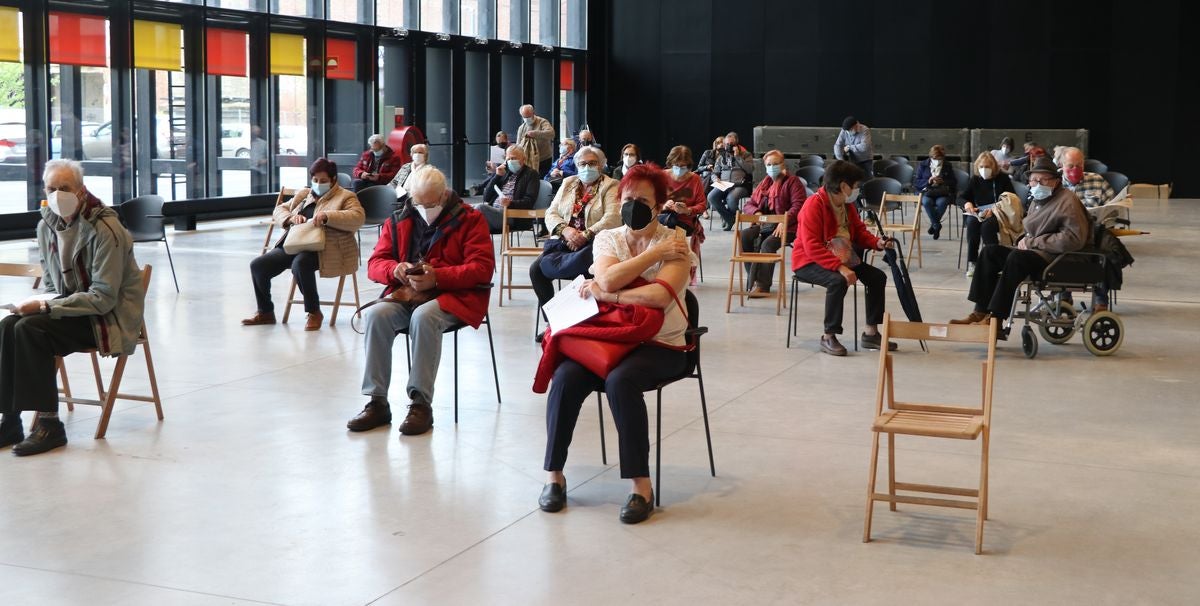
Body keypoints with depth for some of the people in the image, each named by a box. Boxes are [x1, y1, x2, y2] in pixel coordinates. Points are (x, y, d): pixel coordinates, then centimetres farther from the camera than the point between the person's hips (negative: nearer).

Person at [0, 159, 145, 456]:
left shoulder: (105, 229, -19)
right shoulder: (47, 225, 5)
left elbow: (104, 298, -22)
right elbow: (51, 283, 16)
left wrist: (45, 306, -24)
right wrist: (41, 303, -8)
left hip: (108, 317, -7)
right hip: (70, 307, 7)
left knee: (31, 329, -27)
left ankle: (49, 424, -20)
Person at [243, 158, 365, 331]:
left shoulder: (345, 197, 7)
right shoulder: (303, 195, 26)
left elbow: (358, 217, -11)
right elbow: (278, 211, 24)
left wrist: (327, 216, -23)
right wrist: (291, 217, 0)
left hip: (321, 249, -7)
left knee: (300, 264, -38)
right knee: (257, 265, -11)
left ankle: (314, 312, -21)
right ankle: (265, 312, 8)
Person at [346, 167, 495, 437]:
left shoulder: (470, 220, 1)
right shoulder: (398, 221, 14)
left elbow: (482, 268, -9)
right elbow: (375, 264, 13)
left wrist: (437, 277, -21)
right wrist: (395, 269, -12)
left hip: (454, 296, -4)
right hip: (406, 294, 4)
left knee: (423, 316, -37)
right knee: (375, 315, -27)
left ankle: (421, 404, -29)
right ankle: (377, 402, -21)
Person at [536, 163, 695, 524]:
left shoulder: (674, 243, -3)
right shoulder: (607, 238, 10)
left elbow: (660, 296, -21)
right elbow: (608, 279, -11)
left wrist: (605, 294, -16)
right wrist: (655, 253, -11)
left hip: (659, 345, -4)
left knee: (620, 380, -34)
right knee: (566, 376, -25)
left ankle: (641, 485, -24)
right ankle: (554, 475, -11)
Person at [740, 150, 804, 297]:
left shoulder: (793, 181, 3)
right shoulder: (765, 183, 22)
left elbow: (798, 205, -11)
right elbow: (749, 205, 21)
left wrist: (784, 222, -25)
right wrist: (756, 213, -5)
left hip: (786, 227, -6)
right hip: (764, 225, 6)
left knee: (768, 244, -35)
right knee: (744, 236, -24)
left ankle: (762, 285, -31)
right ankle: (753, 279, -21)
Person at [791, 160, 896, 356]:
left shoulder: (847, 205, 6)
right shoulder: (814, 204, -21)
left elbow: (859, 232, 18)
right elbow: (812, 247, -28)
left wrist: (877, 243, -5)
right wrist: (839, 267, -37)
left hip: (841, 259, 9)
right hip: (809, 262, -9)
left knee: (877, 276, -3)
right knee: (838, 281, -36)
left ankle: (871, 333, 6)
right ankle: (828, 337, -22)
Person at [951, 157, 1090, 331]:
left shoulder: (1067, 202, -12)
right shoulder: (1039, 200, 16)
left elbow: (1074, 239, -23)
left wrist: (1033, 242, -18)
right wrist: (1026, 241, 3)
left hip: (1059, 259, -10)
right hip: (1037, 253, 10)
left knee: (1017, 258, -33)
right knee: (990, 252, -1)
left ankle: (996, 318, -31)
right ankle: (981, 312, -9)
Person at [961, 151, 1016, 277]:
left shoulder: (1003, 178, 1)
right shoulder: (975, 179, 11)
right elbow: (963, 197, 13)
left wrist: (994, 209, -22)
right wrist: (967, 203, -13)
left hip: (998, 214, -3)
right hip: (978, 214, 3)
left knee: (987, 225, -36)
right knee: (972, 222, -32)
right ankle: (971, 262, -29)